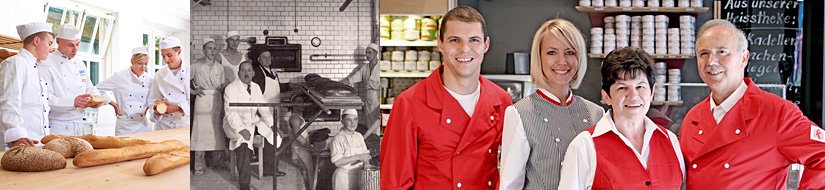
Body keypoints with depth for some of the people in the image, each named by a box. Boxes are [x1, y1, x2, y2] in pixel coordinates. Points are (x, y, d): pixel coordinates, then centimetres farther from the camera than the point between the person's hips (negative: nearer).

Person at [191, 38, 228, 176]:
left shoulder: (219, 67, 12)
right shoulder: (196, 67, 3)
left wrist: (224, 88, -5)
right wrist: (194, 90, -1)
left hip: (217, 100, 3)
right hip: (202, 101, -3)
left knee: (217, 130, 3)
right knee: (200, 131, -6)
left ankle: (216, 161, 15)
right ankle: (199, 166, -2)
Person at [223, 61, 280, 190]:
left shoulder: (256, 88, 10)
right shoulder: (231, 89, -10)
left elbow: (263, 109, 8)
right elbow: (231, 113, -19)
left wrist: (273, 125, -6)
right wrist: (241, 129, -33)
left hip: (254, 122, 6)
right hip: (236, 124, -6)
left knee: (274, 134, -9)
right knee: (244, 141, -34)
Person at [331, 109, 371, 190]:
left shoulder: (359, 136, 8)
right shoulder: (338, 139, -13)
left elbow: (365, 153, 15)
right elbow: (337, 162, -21)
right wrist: (357, 157, -24)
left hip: (359, 176, 6)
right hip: (344, 177, -6)